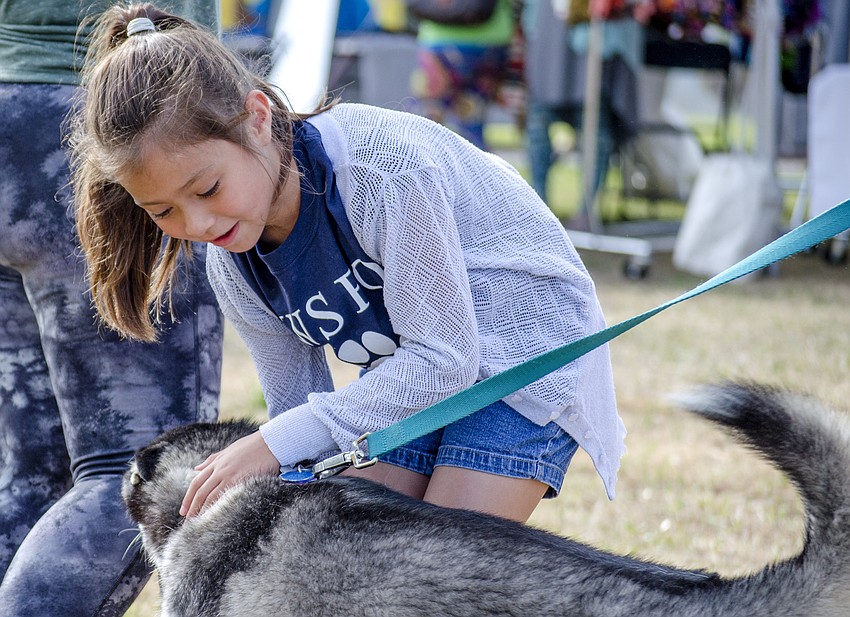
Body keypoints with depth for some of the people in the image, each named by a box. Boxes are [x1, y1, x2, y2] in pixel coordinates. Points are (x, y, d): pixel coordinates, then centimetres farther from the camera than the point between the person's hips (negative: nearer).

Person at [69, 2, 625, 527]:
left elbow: (442, 357, -28)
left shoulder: (386, 169, -31)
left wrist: (277, 442, -28)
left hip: (521, 352, -7)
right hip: (407, 379, 7)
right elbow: (298, 406, 3)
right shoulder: (234, 268, -8)